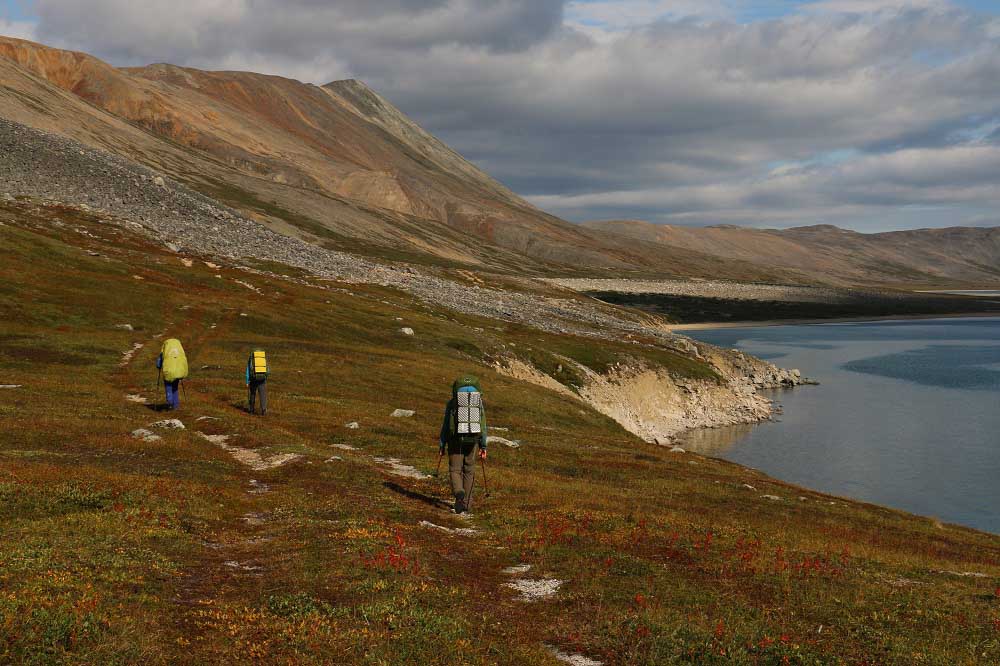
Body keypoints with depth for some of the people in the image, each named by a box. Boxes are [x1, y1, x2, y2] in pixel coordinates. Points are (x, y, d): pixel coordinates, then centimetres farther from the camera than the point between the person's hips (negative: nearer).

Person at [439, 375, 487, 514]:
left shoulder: (452, 403, 1)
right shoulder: (479, 402, 6)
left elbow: (446, 425, 1)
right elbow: (483, 425, 4)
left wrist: (442, 445, 5)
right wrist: (483, 446, 7)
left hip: (456, 439, -2)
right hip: (473, 440, 2)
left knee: (455, 469, 5)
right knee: (469, 470, 13)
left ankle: (459, 493, -23)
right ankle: (466, 502, 16)